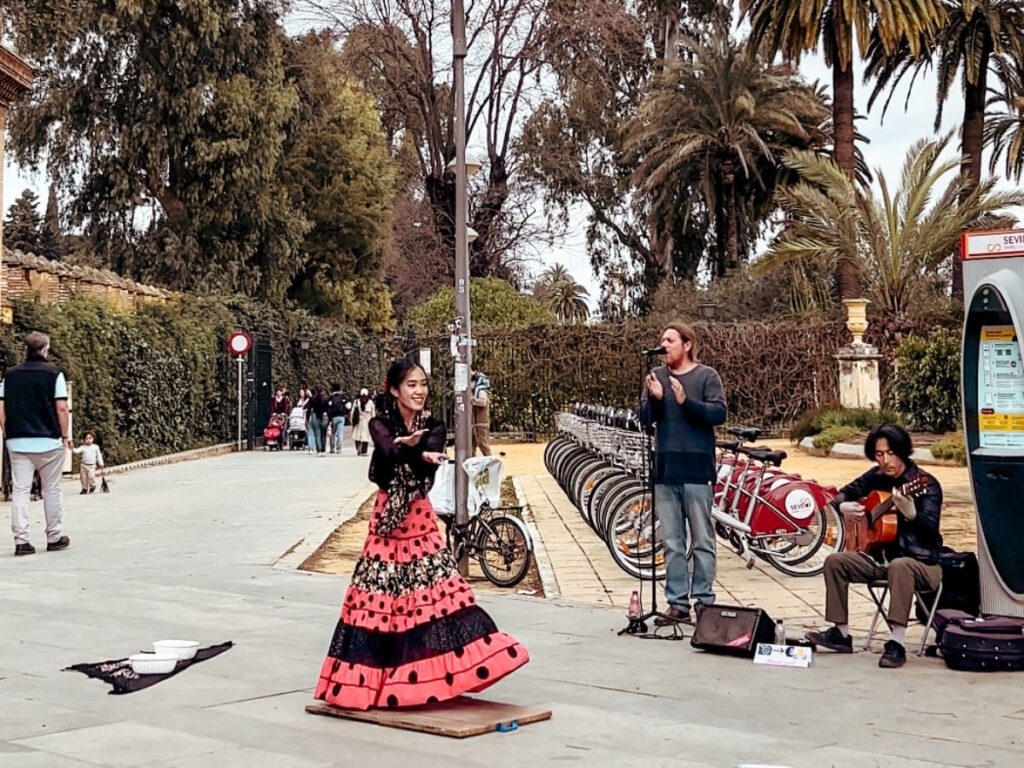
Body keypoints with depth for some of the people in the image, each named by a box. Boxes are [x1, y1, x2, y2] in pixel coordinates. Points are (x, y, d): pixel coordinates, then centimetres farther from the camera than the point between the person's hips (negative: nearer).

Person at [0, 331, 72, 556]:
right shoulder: (53, 374, -4)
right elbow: (61, 407, -8)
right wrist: (66, 435, 1)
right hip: (49, 441, -3)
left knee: (19, 491, 3)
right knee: (52, 489, 8)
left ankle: (21, 540, -2)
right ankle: (54, 537, 15)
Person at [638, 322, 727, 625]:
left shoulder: (707, 376, 1)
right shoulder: (656, 376, 11)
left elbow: (719, 413, -10)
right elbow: (644, 418, 5)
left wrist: (686, 401, -22)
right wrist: (655, 398, -15)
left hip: (697, 469, -4)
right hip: (665, 469, 4)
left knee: (703, 541, 1)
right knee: (672, 543, 7)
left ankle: (704, 600, 9)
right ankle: (677, 603, 12)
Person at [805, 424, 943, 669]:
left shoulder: (925, 484, -13)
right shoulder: (876, 477, 4)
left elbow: (931, 528, -26)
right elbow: (844, 493, 19)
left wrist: (911, 514, -47)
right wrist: (843, 507, -5)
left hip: (922, 563, -7)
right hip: (882, 558, 7)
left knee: (899, 566, -38)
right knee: (835, 561, -8)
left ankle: (896, 644, -37)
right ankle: (841, 633, 0)